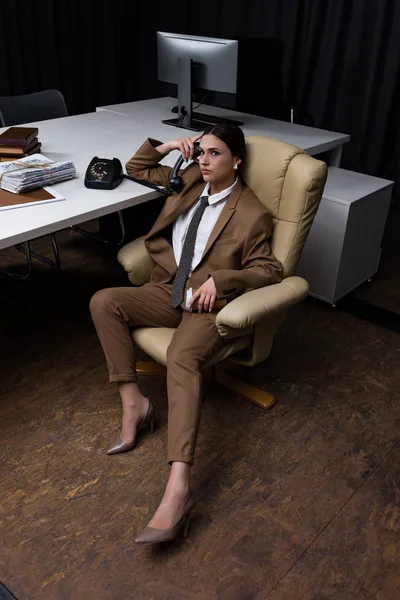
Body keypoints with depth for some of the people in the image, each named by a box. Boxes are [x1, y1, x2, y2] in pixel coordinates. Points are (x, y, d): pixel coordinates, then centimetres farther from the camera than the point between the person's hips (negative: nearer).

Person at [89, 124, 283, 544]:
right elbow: (136, 169, 20)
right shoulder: (190, 181, 10)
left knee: (181, 357, -37)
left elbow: (270, 270, -7)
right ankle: (133, 403, -16)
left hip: (210, 303, -7)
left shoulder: (252, 214, -7)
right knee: (103, 301, -16)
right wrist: (166, 146, 2)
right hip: (169, 291, 7)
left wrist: (219, 279, -20)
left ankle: (178, 488, -47)